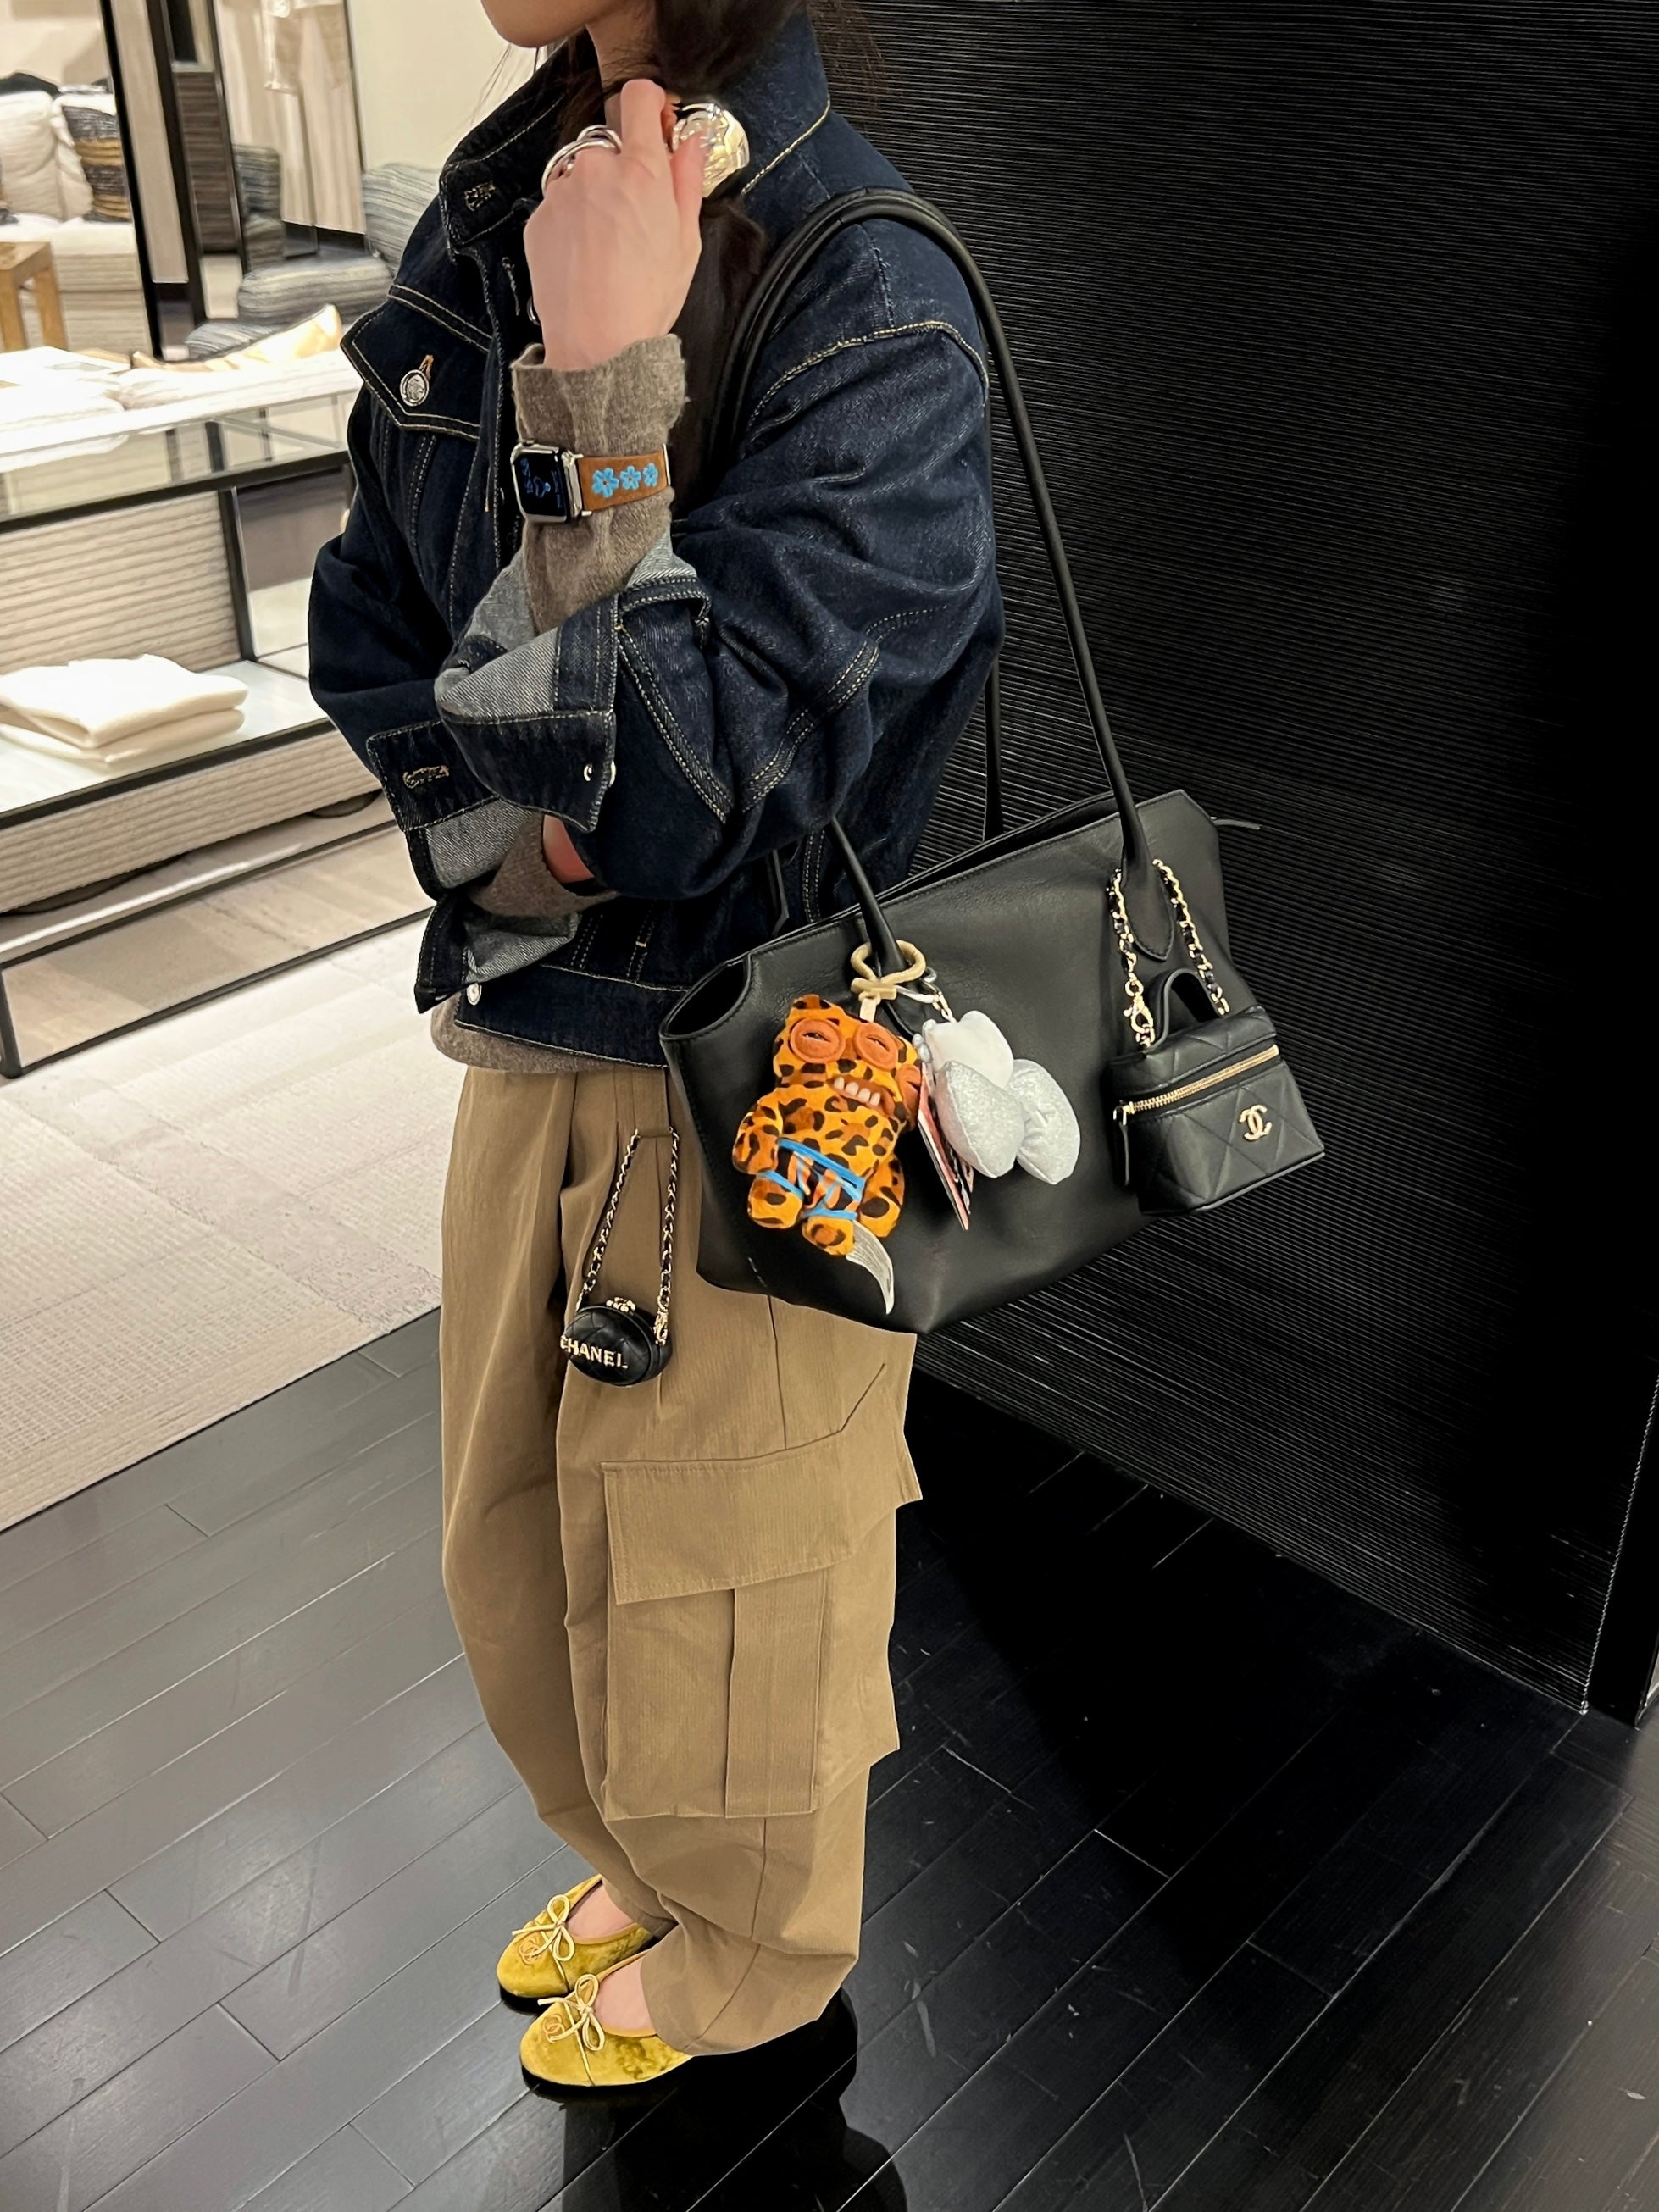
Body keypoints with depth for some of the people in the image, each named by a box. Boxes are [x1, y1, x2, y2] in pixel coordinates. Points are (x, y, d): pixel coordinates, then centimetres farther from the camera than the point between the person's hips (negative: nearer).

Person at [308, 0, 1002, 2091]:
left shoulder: (869, 314, -23)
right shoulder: (493, 212, 0)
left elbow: (689, 798, -26)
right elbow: (369, 638, 7)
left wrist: (604, 386, -29)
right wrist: (504, 822, -11)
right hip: (529, 1034, 7)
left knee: (719, 1593, 16)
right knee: (519, 1553, 25)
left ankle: (742, 1959, 48)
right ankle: (637, 1863, 55)